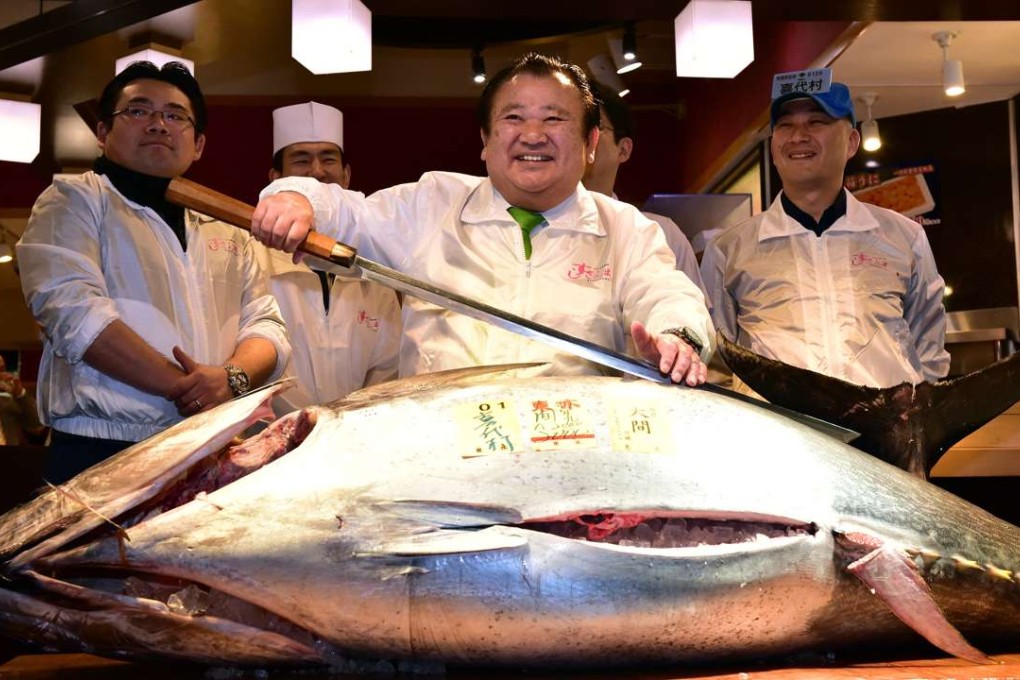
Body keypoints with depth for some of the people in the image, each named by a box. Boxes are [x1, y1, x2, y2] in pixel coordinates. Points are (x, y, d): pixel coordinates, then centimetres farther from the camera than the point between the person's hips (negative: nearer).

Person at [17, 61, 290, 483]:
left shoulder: (229, 234, 20)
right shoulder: (74, 200, 6)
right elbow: (72, 309, -10)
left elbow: (266, 325, 10)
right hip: (100, 454, -4)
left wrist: (232, 378, -13)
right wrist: (185, 387, -15)